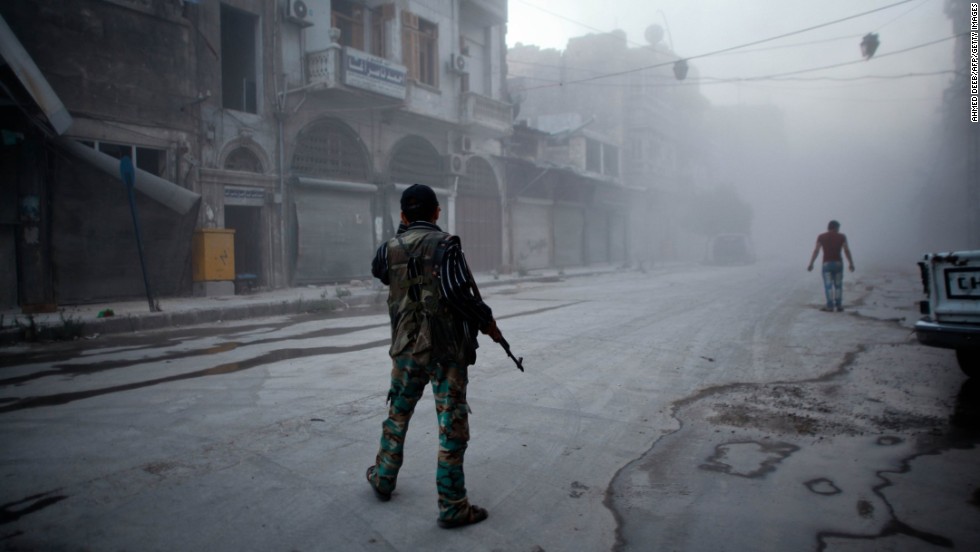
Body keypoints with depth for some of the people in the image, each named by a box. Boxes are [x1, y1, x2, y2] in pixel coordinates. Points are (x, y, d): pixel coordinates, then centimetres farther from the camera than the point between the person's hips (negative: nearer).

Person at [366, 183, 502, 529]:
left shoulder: (390, 248, 3)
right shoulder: (445, 244, -11)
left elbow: (377, 270, 26)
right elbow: (457, 292, -22)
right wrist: (487, 322, -9)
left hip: (407, 349, 5)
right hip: (447, 350, -5)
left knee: (397, 415, 23)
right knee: (452, 426, 2)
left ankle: (383, 478, 39)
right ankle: (452, 507, 8)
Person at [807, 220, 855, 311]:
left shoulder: (821, 237, 1)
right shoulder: (841, 237, 1)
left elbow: (816, 251, -5)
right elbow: (847, 250, -3)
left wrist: (811, 264, -3)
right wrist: (851, 263, 3)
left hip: (826, 263, -1)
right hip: (838, 263, 1)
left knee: (828, 285, -1)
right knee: (838, 285, 11)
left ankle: (830, 306, -5)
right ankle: (838, 305, 12)